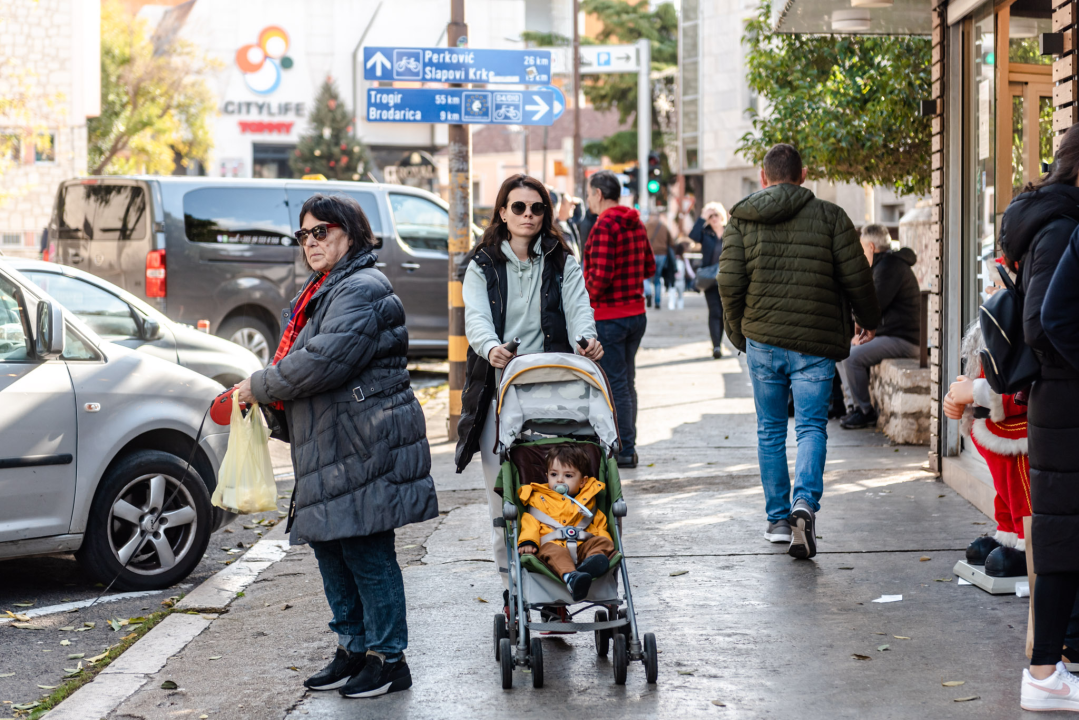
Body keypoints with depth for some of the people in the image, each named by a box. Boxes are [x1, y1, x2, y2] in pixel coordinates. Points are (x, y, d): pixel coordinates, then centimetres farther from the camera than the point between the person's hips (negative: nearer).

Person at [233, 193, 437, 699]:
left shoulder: (362, 289, -14)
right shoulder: (325, 290, 20)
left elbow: (324, 361, -24)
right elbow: (299, 357, 27)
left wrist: (260, 387, -12)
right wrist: (266, 395, 8)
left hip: (365, 446, -11)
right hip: (331, 447, 11)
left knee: (366, 552, -5)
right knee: (329, 545, 15)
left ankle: (388, 658, 5)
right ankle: (353, 647, 26)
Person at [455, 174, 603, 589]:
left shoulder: (562, 264, 13)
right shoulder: (482, 266, 10)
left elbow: (578, 308, -3)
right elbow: (476, 317, -6)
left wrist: (586, 340, -26)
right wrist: (491, 348, -29)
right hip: (498, 386, 0)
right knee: (500, 479, -3)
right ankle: (508, 568, 6)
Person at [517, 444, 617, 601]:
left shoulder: (587, 501, 29)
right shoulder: (538, 499, 23)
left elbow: (599, 526, 23)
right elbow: (530, 523, 11)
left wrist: (603, 542, -1)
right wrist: (527, 542, -11)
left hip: (583, 547, 3)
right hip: (552, 545, -3)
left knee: (604, 542, -23)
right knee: (552, 552, -36)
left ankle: (591, 563, -56)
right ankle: (570, 577, -66)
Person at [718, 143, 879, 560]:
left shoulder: (742, 219, 3)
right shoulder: (829, 216, 0)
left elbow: (730, 282, -3)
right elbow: (856, 276, -2)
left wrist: (738, 331, 11)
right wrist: (869, 320, 15)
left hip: (762, 341, 2)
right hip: (815, 343, -2)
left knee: (770, 430, 13)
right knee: (812, 426, 2)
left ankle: (778, 518, 18)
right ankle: (805, 504, -21)